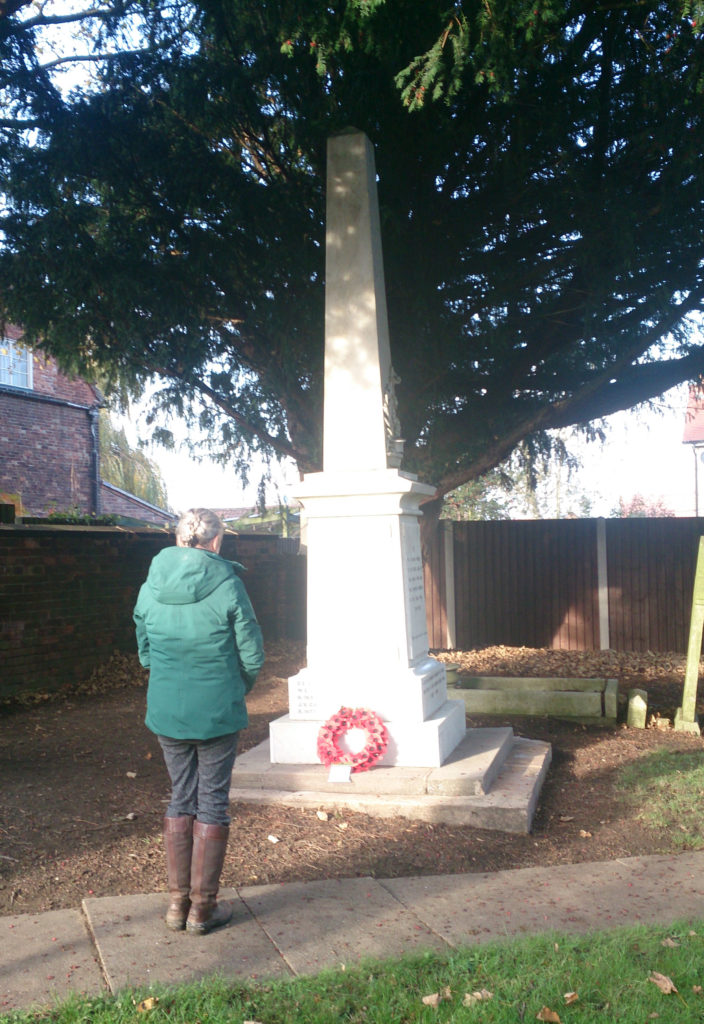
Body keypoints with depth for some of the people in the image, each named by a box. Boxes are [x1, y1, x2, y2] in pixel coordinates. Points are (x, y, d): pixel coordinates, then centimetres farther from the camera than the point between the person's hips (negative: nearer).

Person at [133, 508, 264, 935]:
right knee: (212, 803, 9)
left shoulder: (151, 587, -2)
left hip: (166, 711, 4)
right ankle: (203, 907, 18)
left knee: (181, 799, 17)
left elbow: (145, 650, 8)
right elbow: (252, 655, -8)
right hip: (218, 712, -4)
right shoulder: (227, 586, -13)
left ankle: (179, 901, 24)